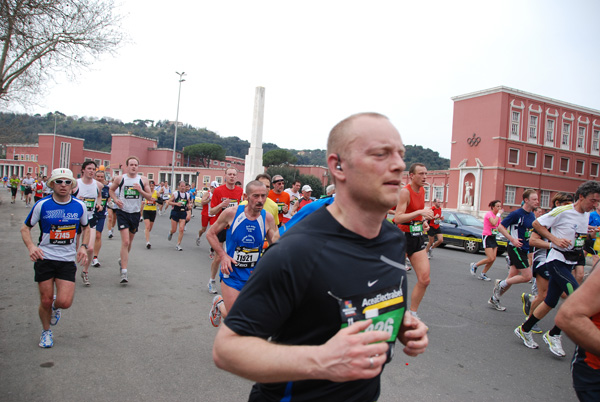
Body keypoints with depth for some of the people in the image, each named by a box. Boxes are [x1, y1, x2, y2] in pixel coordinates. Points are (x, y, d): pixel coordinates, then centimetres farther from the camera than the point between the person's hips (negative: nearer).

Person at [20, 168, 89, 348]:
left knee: (65, 302, -10)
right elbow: (25, 228, 3)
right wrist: (31, 246, -15)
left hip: (68, 260, 1)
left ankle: (55, 306, 29)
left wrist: (83, 246, -1)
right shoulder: (42, 205, -6)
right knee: (45, 301, 4)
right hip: (44, 258, -1)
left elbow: (86, 227, 15)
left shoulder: (79, 206, -1)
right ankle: (46, 331, 33)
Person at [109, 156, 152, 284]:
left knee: (129, 241, 17)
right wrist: (116, 199, -2)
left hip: (135, 213, 3)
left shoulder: (143, 180, 2)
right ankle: (124, 272, -11)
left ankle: (123, 260, 44)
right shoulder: (120, 178, 0)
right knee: (125, 242, -14)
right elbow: (111, 189, 16)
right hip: (123, 212, -3)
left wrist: (141, 191, -14)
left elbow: (149, 197, 4)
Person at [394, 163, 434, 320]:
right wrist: (420, 212, -32)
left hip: (418, 237, 8)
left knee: (424, 280, 1)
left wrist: (424, 222, 11)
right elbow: (397, 218, -25)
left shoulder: (422, 191, 11)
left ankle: (413, 313, 15)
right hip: (403, 237, -7)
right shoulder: (405, 191, -15)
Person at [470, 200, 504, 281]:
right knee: (490, 258, -13)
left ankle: (483, 274, 11)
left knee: (493, 258, 0)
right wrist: (498, 214, -19)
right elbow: (493, 223, -30)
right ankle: (474, 265, 8)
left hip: (493, 237, 8)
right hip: (487, 237, -8)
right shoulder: (489, 213, -12)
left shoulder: (497, 215, 12)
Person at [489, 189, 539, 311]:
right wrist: (512, 239, -21)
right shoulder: (517, 213, -14)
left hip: (524, 250, 8)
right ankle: (500, 284, 4)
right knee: (527, 276, -12)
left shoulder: (532, 215, 10)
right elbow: (500, 227, -13)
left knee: (512, 278, 9)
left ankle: (494, 299, 19)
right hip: (515, 249, -8)